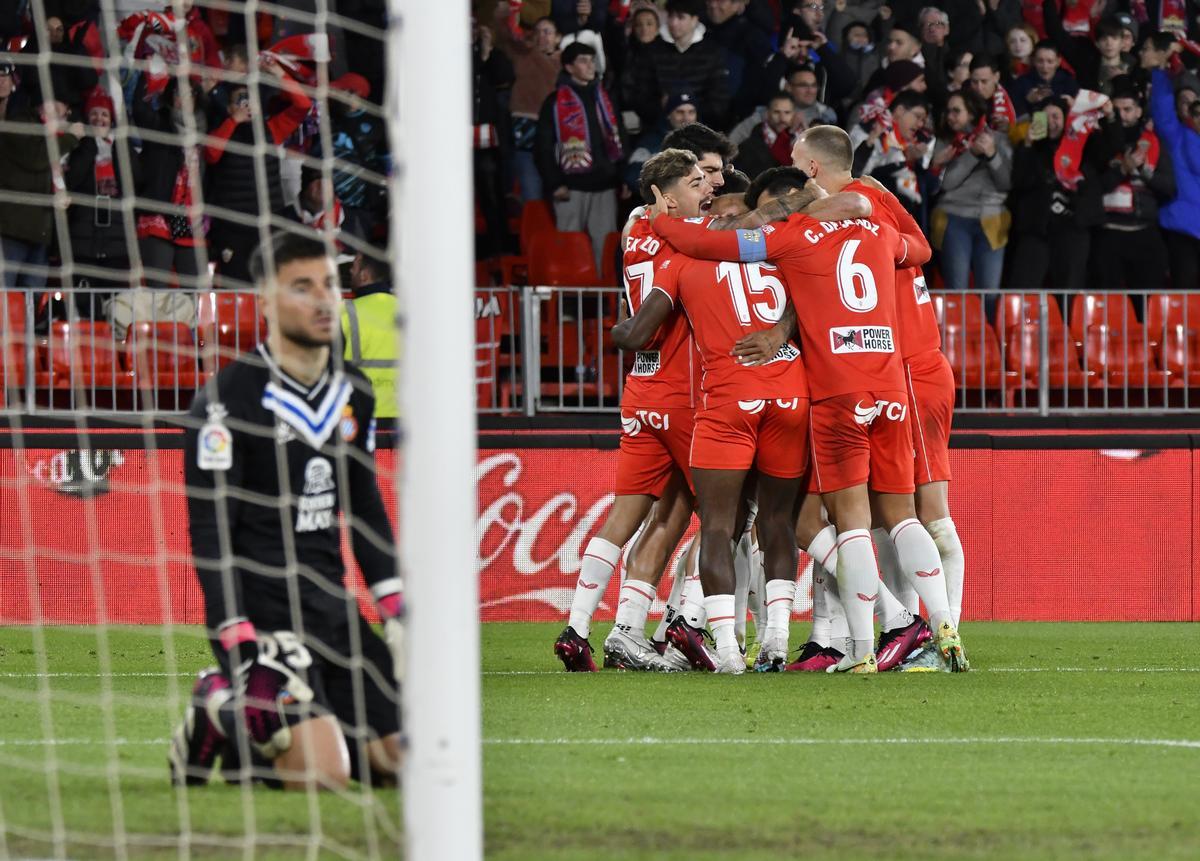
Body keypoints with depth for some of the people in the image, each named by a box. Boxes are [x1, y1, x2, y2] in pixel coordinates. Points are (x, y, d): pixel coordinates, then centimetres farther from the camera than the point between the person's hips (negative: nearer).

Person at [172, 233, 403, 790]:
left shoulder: (354, 394, 11)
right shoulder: (228, 400, -11)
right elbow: (209, 531, -13)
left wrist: (396, 611, 15)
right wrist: (238, 645, -21)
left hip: (332, 607, 7)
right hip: (262, 612, -7)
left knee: (397, 761, 0)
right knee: (324, 776, -23)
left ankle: (254, 732, 18)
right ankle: (223, 713, 5)